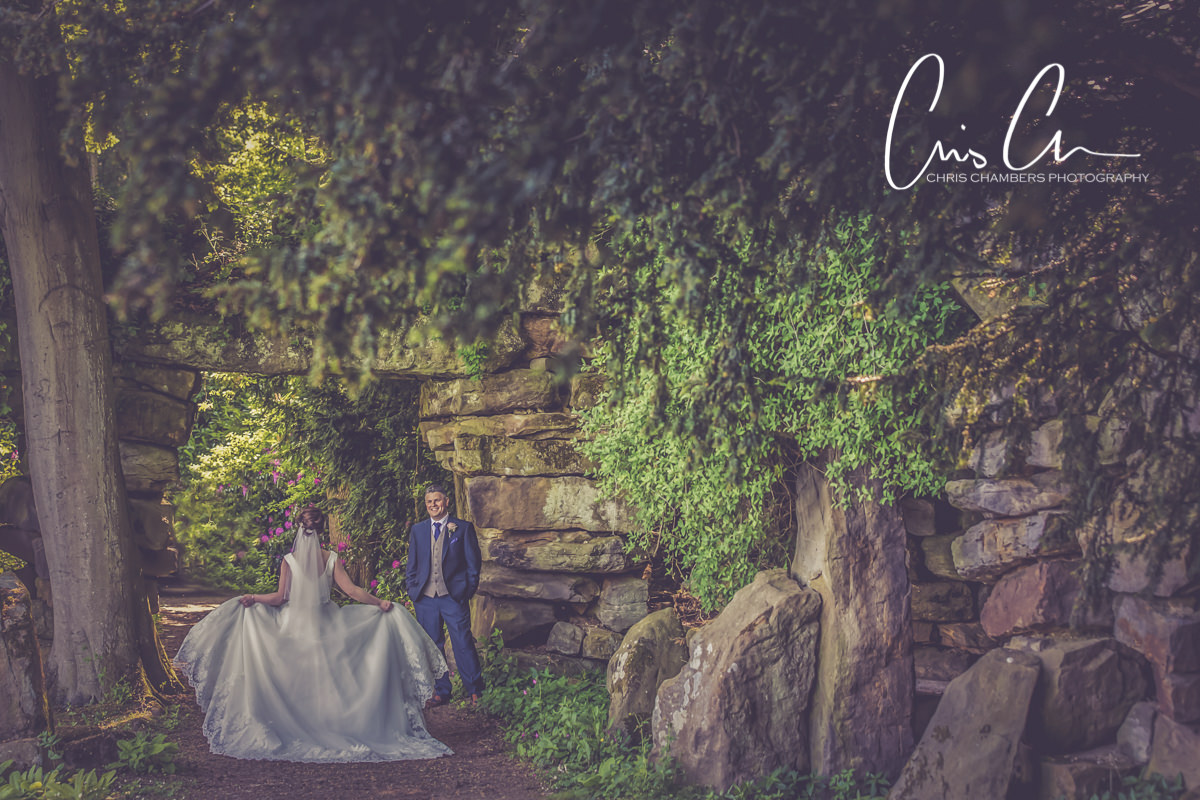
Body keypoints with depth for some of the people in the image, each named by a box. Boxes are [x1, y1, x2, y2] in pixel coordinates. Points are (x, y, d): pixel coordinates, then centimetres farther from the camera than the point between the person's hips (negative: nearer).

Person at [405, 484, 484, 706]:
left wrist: (469, 590, -3)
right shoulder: (417, 530, 12)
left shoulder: (463, 528, 2)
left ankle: (474, 690, 9)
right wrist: (412, 589, 6)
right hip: (425, 598, 3)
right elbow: (412, 565, 16)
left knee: (463, 644, -3)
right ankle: (441, 692, 18)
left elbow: (473, 562, 3)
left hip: (454, 596, -3)